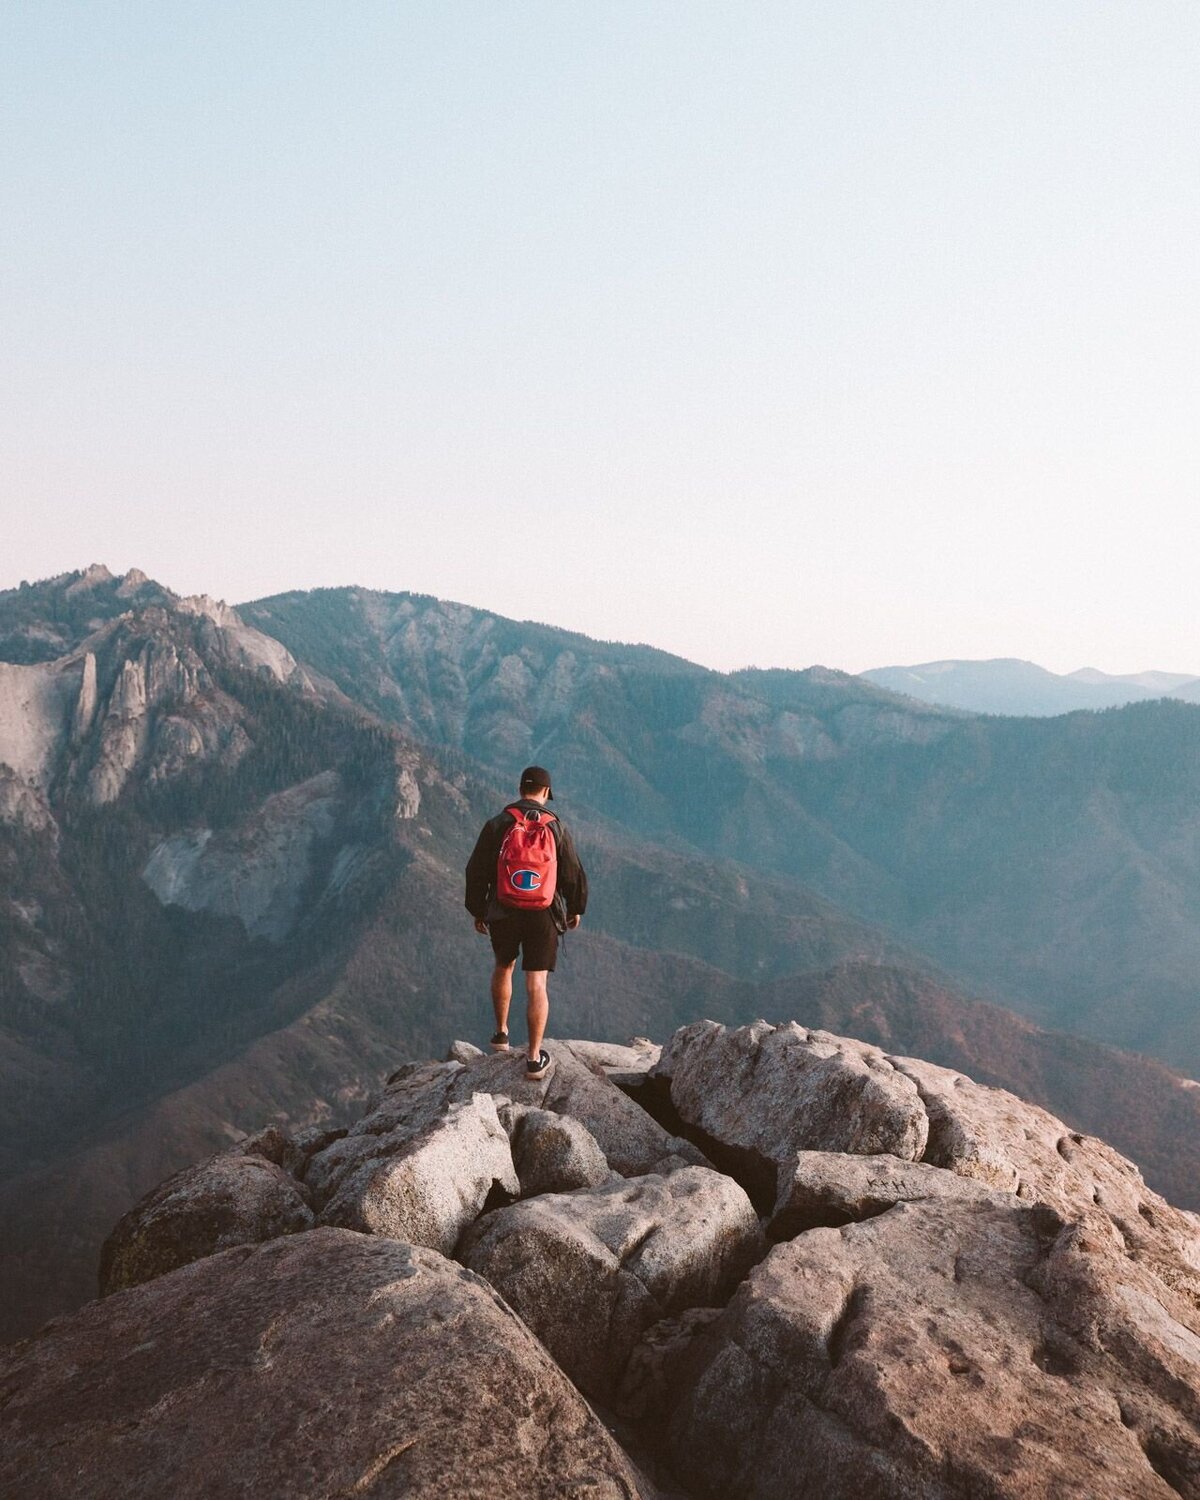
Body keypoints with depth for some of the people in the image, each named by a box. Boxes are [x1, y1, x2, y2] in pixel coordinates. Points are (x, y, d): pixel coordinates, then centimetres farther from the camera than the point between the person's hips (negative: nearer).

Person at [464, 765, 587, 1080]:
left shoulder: (496, 824, -4)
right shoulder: (557, 827, -5)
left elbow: (476, 872, 0)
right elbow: (573, 874, 1)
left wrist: (477, 911, 14)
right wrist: (576, 909, 18)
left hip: (502, 914, 1)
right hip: (543, 917, -1)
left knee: (503, 966, 27)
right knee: (536, 986, 1)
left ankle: (501, 1033, 36)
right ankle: (535, 1059, -1)